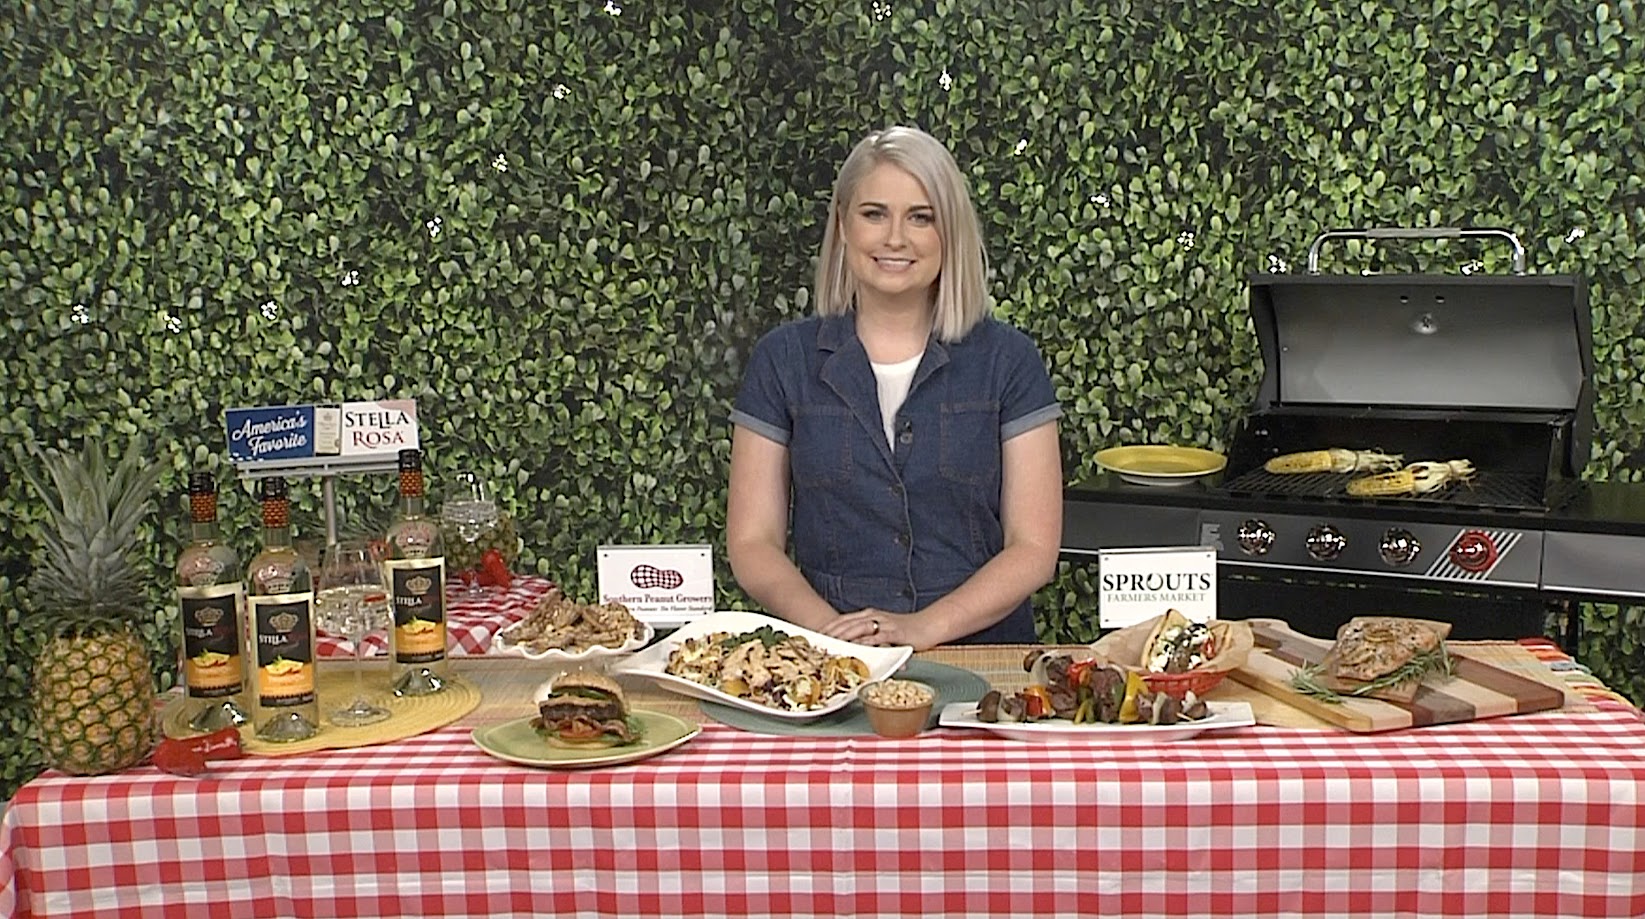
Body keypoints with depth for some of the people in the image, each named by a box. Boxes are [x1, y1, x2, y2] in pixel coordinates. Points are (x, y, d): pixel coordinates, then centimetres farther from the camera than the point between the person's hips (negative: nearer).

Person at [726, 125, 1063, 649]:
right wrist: (834, 629, -13)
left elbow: (1034, 548, 1)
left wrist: (924, 627, -13)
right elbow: (752, 543, 4)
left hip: (983, 653, 0)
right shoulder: (784, 359, 6)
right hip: (827, 664, 1)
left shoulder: (1006, 360, 5)